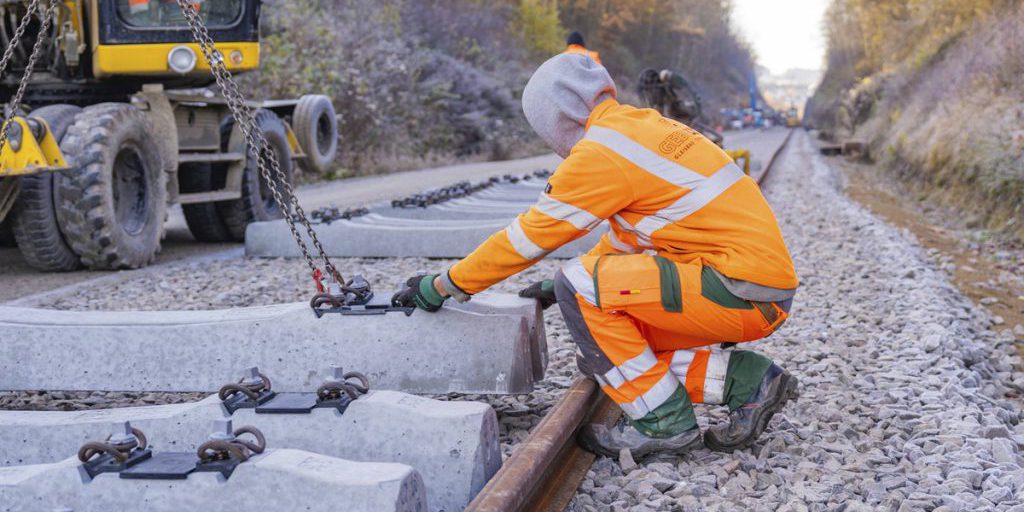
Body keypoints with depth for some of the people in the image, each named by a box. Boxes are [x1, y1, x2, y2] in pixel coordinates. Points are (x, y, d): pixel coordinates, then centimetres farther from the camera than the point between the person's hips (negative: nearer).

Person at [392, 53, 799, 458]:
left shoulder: (601, 151, -12)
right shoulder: (643, 125, 16)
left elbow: (528, 237, -6)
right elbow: (629, 233, 27)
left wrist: (442, 286, 5)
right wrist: (558, 287, 32)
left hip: (742, 293, -9)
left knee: (581, 287, -12)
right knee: (602, 351, 9)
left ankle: (663, 422, -5)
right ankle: (746, 380, 10)